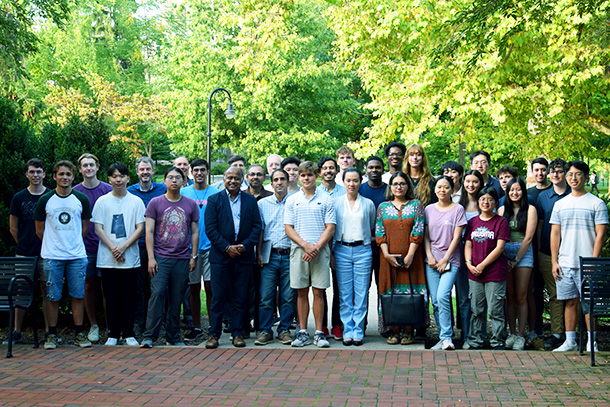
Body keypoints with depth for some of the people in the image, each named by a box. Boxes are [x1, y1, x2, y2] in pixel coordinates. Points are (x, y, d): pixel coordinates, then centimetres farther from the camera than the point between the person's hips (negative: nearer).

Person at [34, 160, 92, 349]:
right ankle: (52, 335, 12)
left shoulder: (82, 199, 4)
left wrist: (73, 243, 11)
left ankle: (79, 333, 12)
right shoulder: (45, 200, 2)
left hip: (77, 256, 1)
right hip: (52, 256, -1)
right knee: (53, 297, 2)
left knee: (78, 296, 3)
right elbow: (40, 229, 9)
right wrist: (53, 244, 10)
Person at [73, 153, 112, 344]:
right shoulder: (75, 192, 5)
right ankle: (93, 326, 17)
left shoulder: (108, 190, 3)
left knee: (106, 287, -1)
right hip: (85, 247, 1)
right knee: (88, 287, 6)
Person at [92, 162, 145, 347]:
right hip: (107, 260, 0)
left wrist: (124, 246, -12)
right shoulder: (102, 201, 5)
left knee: (129, 297, 2)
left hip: (130, 259, 0)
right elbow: (98, 228, 1)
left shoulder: (136, 202, 5)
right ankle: (113, 334, 14)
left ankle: (128, 334, 12)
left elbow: (140, 228, 1)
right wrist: (113, 248, -11)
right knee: (111, 298, 4)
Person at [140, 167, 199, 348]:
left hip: (182, 259, 2)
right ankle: (149, 336, -7)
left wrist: (194, 256, 6)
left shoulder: (191, 204, 10)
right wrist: (151, 258, -6)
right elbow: (149, 231, 1)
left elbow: (195, 232, 13)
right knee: (157, 294, -12)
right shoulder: (155, 203, 4)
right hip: (160, 257, -2)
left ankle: (173, 337, 15)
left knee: (176, 299, 5)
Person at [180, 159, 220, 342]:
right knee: (194, 288, 7)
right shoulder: (183, 193, 7)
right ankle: (196, 328, 16)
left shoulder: (216, 194, 4)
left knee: (210, 288, -3)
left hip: (210, 247, -1)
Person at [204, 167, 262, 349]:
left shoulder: (251, 201, 9)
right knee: (218, 297, 0)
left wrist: (245, 245, -11)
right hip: (220, 256, -1)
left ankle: (238, 333, 13)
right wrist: (227, 247, -12)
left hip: (243, 256, 1)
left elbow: (257, 226, 4)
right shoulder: (214, 200, 4)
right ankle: (214, 333, 8)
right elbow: (210, 229, -3)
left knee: (240, 298, 5)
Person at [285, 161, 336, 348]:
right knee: (301, 292, 4)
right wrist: (305, 245, -10)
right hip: (298, 250, 1)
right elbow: (288, 228, 4)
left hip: (320, 251, -1)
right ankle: (303, 332, 11)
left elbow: (330, 228, 1)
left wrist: (316, 247, -11)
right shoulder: (292, 200, 9)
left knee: (318, 292, 0)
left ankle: (319, 333, 6)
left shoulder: (325, 199, 6)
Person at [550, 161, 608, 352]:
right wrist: (554, 262, 5)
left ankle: (591, 341, 7)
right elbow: (555, 234, 12)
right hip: (565, 263, 4)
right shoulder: (560, 204, 12)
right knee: (570, 302, 7)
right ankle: (570, 341, 14)